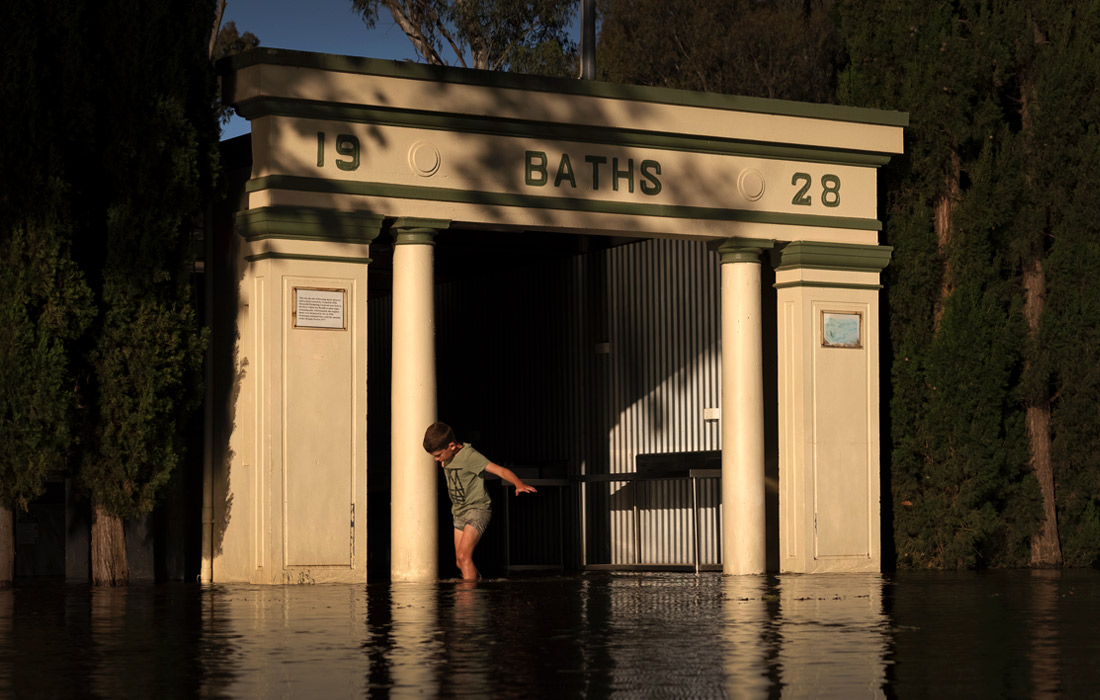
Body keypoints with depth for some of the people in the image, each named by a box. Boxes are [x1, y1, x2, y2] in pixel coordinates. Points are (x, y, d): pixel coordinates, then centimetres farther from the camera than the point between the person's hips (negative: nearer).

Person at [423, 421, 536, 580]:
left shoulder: (469, 456, -21)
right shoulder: (446, 458, 2)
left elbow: (500, 470, -31)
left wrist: (519, 484, -46)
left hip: (477, 509, -8)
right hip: (459, 512, 8)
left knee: (463, 556, -21)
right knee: (460, 562, 10)